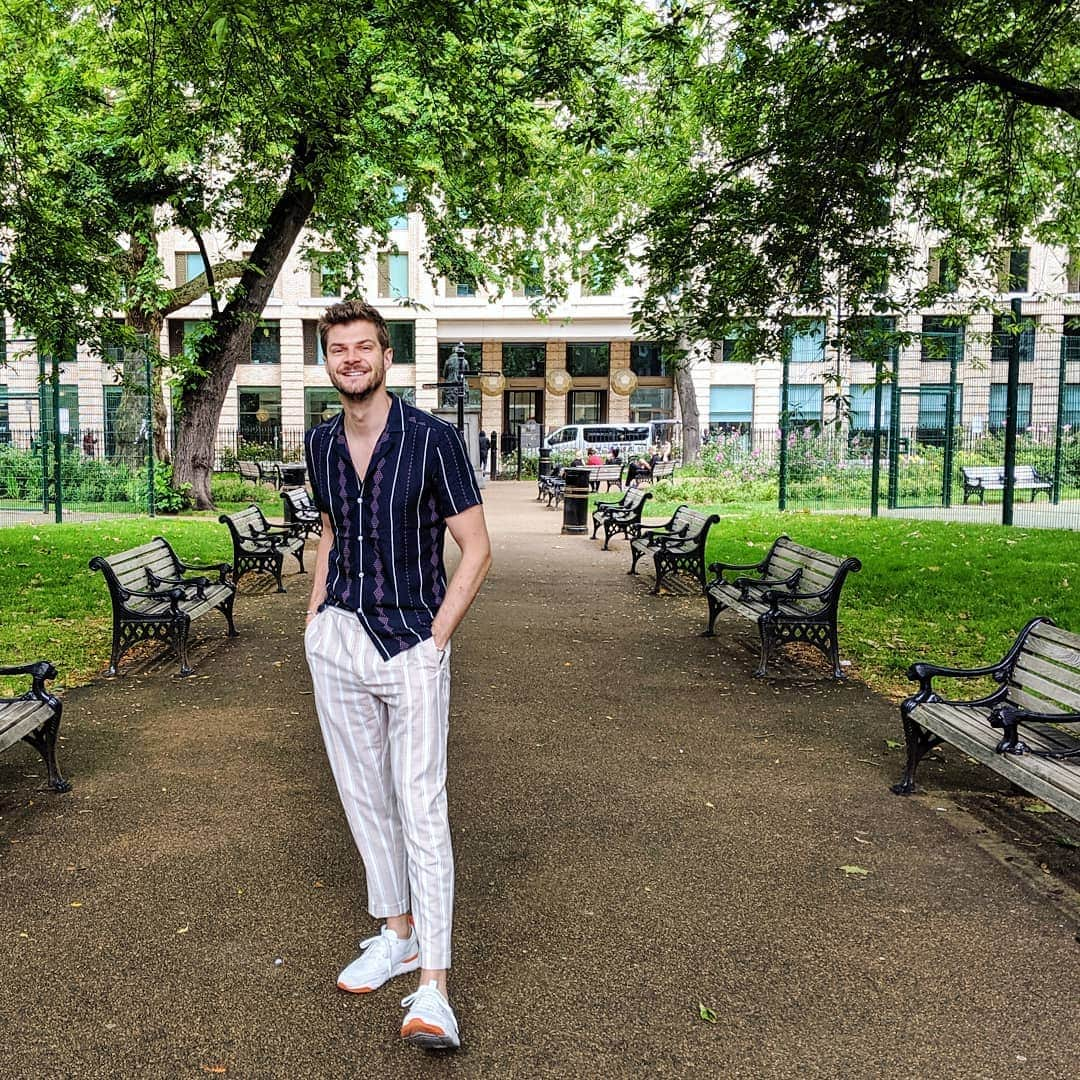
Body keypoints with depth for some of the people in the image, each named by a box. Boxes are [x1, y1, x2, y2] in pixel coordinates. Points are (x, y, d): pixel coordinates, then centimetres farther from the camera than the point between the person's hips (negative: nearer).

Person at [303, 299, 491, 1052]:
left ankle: (433, 988, -1)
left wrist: (435, 639, -13)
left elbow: (477, 550, -9)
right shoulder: (322, 444, 7)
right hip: (337, 641, 6)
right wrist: (315, 615, 12)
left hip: (413, 645, -6)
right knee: (363, 796, 13)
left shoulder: (432, 439, -11)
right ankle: (397, 933, 30)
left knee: (421, 807, -7)